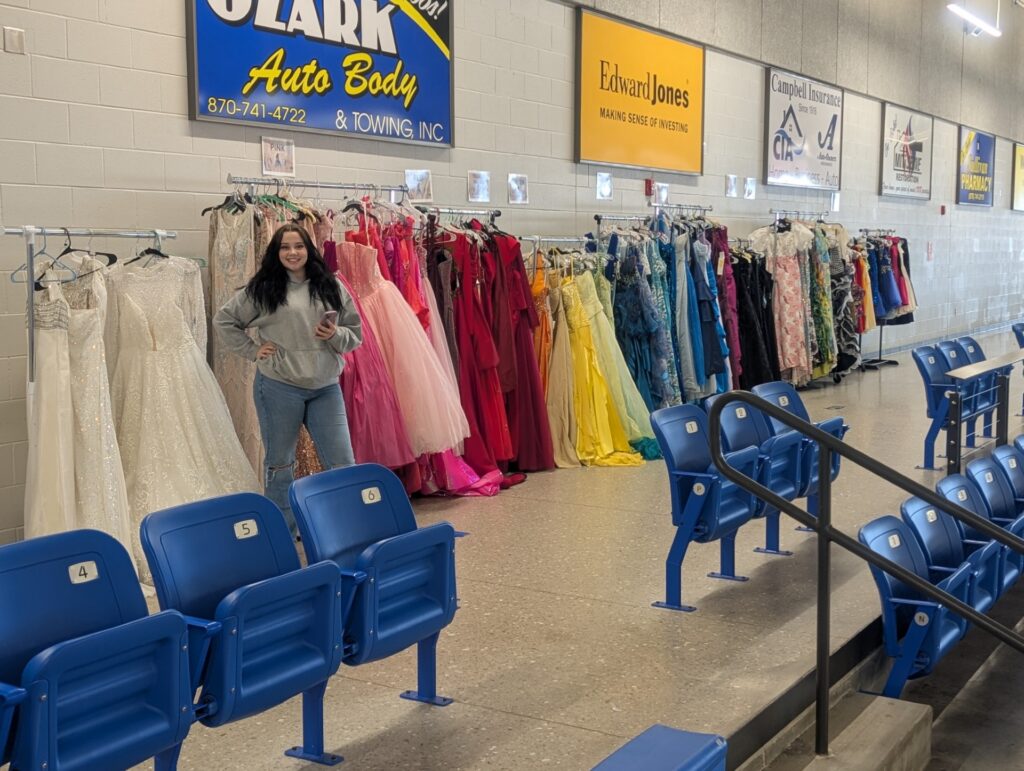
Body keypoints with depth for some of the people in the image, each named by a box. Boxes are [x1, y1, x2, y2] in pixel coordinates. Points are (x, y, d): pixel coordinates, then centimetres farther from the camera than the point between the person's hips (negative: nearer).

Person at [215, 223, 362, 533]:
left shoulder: (331, 287, 7)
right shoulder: (262, 289, 0)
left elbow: (356, 333, 11)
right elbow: (223, 320, 7)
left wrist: (335, 335, -10)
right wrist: (252, 350, 1)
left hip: (326, 388, 2)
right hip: (278, 387, -2)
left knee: (342, 464, 0)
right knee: (279, 464, 10)